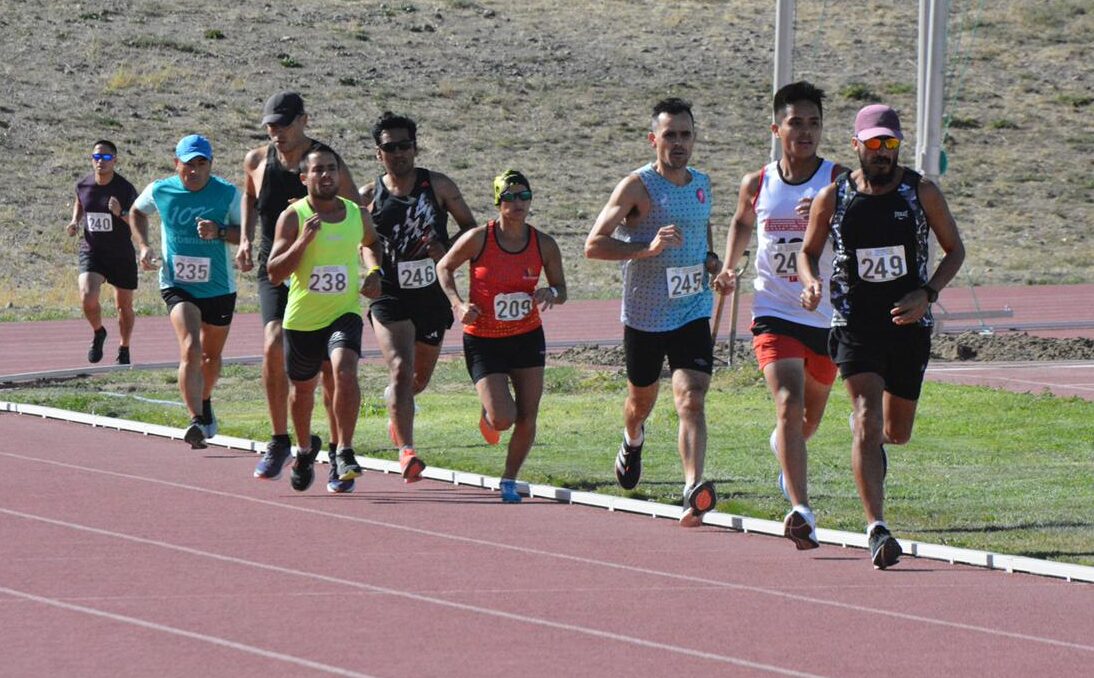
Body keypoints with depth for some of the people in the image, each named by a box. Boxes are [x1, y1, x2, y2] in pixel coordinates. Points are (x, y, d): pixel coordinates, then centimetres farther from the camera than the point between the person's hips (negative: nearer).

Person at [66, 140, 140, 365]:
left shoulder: (126, 189, -13)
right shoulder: (83, 185, -3)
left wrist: (121, 213, -31)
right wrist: (75, 221, 2)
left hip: (122, 255, -1)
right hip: (91, 252, 1)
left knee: (124, 306, 12)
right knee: (87, 298, -21)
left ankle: (124, 350, 35)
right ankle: (98, 333, 10)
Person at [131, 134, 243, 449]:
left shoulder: (228, 194, -8)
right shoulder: (160, 191, -5)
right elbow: (137, 212, 17)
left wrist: (219, 232, -23)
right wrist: (144, 246, 3)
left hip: (219, 288, 2)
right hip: (177, 285, -2)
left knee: (211, 355, 18)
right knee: (190, 349, -23)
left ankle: (204, 403, 47)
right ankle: (196, 422, -29)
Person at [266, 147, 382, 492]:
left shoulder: (357, 215, 2)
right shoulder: (293, 217, -8)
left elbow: (369, 243, 27)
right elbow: (274, 273, -14)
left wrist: (374, 271, 7)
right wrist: (303, 241, -26)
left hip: (345, 312, 0)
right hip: (302, 317, 0)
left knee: (345, 370, -26)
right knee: (302, 387, 16)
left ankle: (344, 451, -21)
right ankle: (305, 448, 44)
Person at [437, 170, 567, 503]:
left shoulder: (544, 245, -5)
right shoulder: (478, 239, -13)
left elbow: (561, 290, 7)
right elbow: (444, 267, 3)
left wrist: (551, 293, -17)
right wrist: (458, 303, -12)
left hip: (528, 338, 3)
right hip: (484, 341, -3)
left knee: (527, 419, -1)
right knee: (503, 419, -13)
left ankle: (510, 479, 21)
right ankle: (488, 415, 25)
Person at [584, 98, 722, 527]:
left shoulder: (702, 185, 7)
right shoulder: (637, 186, -11)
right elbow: (594, 245, -17)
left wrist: (712, 261, 8)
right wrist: (647, 247, -29)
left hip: (692, 313, 2)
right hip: (643, 316, -2)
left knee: (692, 400, -16)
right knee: (642, 399, 19)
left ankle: (694, 492, -29)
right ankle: (632, 443, 55)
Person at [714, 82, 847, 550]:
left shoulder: (839, 183, -7)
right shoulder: (757, 186, 0)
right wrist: (729, 267, 8)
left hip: (827, 318, 1)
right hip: (774, 314, -1)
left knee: (810, 419, 19)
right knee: (789, 404, -22)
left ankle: (784, 447, 56)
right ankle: (801, 510, -28)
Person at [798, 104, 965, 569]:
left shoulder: (922, 193, -3)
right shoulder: (832, 198, -3)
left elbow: (955, 250, 5)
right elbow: (808, 251, 10)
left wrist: (928, 294, -11)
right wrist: (812, 283, -12)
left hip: (910, 325, 2)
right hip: (855, 325, -2)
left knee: (896, 433, 13)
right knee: (868, 421, -18)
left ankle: (872, 446, 52)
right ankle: (876, 528, -21)